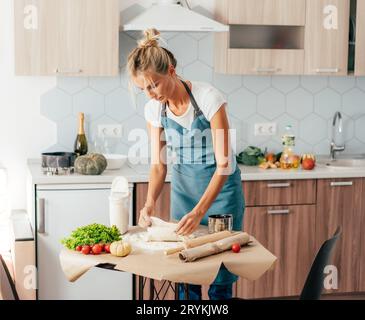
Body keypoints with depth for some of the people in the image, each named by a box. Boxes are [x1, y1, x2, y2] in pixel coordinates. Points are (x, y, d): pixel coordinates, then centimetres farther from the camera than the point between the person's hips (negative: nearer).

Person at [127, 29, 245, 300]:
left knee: (220, 277, 1)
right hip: (183, 184, 4)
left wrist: (199, 211, -35)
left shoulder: (209, 99, -25)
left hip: (220, 184, -4)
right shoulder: (154, 109, -9)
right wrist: (150, 203, -24)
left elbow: (224, 165, -25)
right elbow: (158, 165, -5)